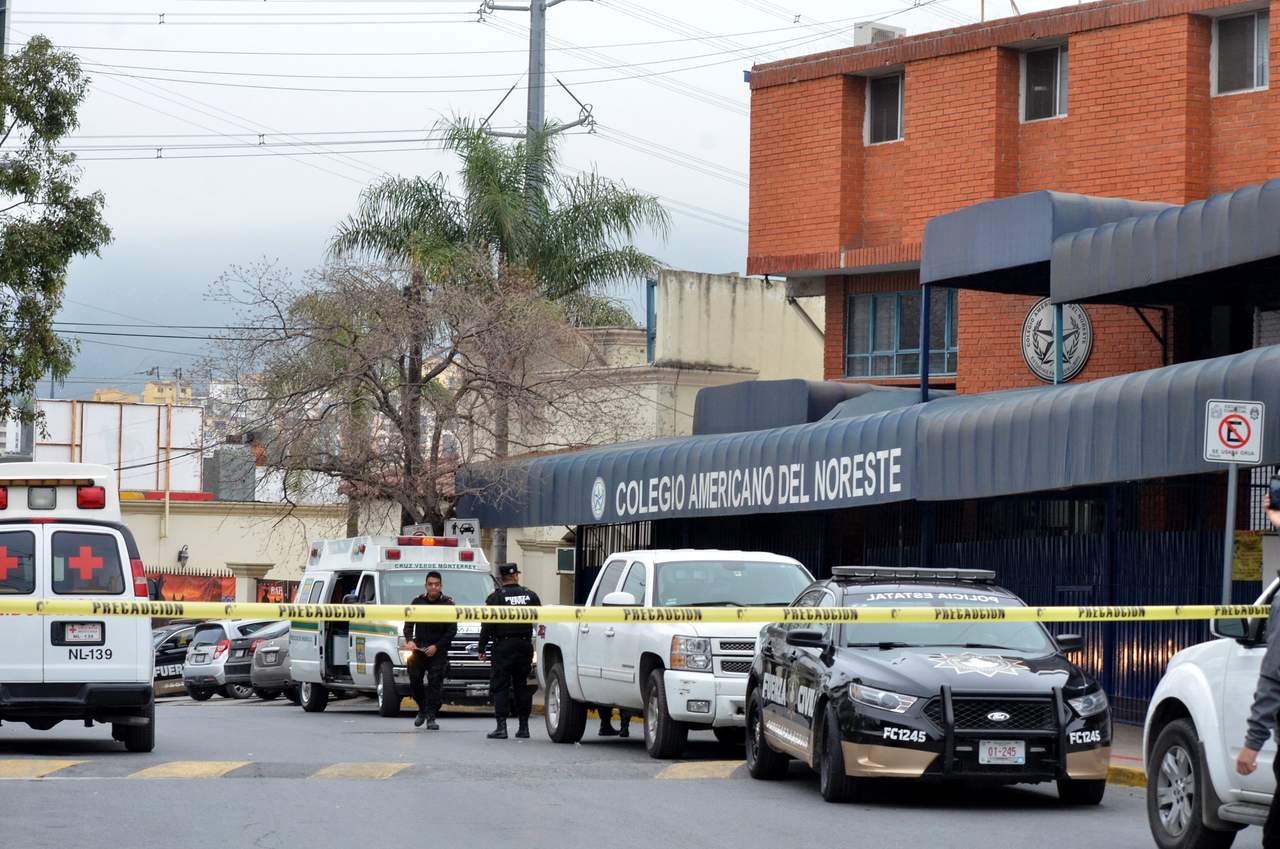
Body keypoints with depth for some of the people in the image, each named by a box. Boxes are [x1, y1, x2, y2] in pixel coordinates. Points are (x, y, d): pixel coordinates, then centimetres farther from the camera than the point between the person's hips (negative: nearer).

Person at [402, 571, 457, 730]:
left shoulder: (447, 604, -2)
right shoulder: (417, 602, 8)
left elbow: (452, 630, -4)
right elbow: (408, 624, 10)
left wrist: (436, 646, -13)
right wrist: (409, 640, -9)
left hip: (438, 650, -3)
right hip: (418, 648, 3)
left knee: (435, 683, -9)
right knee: (414, 682, 3)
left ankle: (431, 717, -6)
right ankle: (422, 710, 26)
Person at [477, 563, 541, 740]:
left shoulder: (496, 597, -5)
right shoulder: (530, 595, 7)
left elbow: (487, 625, -7)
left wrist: (482, 648, -1)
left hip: (503, 646, -4)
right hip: (525, 645, 4)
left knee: (500, 686, -2)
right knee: (521, 685, 12)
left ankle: (501, 727, -10)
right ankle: (523, 726, 14)